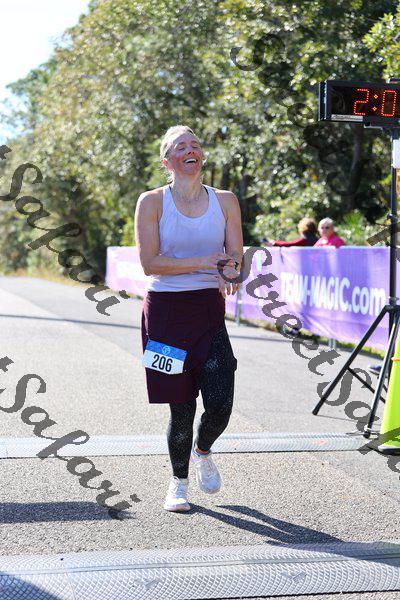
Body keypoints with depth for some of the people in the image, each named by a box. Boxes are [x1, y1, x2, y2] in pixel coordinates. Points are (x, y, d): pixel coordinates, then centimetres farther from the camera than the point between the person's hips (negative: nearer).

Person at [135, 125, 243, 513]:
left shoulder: (224, 201, 6)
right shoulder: (152, 202, -2)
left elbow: (234, 256, 2)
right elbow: (150, 263, -9)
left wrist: (228, 272, -21)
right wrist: (202, 263, -17)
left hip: (209, 308, 2)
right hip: (165, 309, -2)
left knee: (220, 403, -9)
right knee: (181, 407, 0)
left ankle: (202, 451, 26)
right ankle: (178, 481, 24)